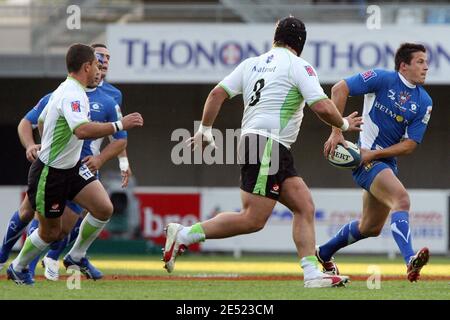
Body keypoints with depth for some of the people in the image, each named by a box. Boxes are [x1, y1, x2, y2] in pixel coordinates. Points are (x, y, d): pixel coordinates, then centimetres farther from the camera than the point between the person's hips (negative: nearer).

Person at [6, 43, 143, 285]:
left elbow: (41, 122, 21)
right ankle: (17, 268, 30)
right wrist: (119, 125, -40)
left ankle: (76, 256, 14)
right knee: (50, 232, 6)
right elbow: (82, 130, -44)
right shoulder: (73, 95, -26)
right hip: (50, 174, -9)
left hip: (72, 167, 9)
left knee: (104, 209, -5)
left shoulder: (64, 90, 6)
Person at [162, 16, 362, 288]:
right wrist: (344, 124, 7)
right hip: (266, 145, -9)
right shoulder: (299, 67, -4)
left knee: (305, 207, 6)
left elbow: (217, 94, 12)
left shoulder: (252, 64, 16)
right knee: (253, 220, -10)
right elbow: (322, 107, -12)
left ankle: (313, 274, -1)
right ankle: (184, 234, -7)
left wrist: (205, 131, 21)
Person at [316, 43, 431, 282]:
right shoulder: (383, 79, -11)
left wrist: (374, 154, -14)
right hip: (363, 157, -8)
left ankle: (324, 254, 38)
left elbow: (409, 145, -1)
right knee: (401, 199, -30)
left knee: (371, 228, 16)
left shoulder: (424, 102, 3)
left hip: (387, 162, 8)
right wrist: (336, 131, -18)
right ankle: (410, 261, -43)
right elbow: (340, 89, -13)